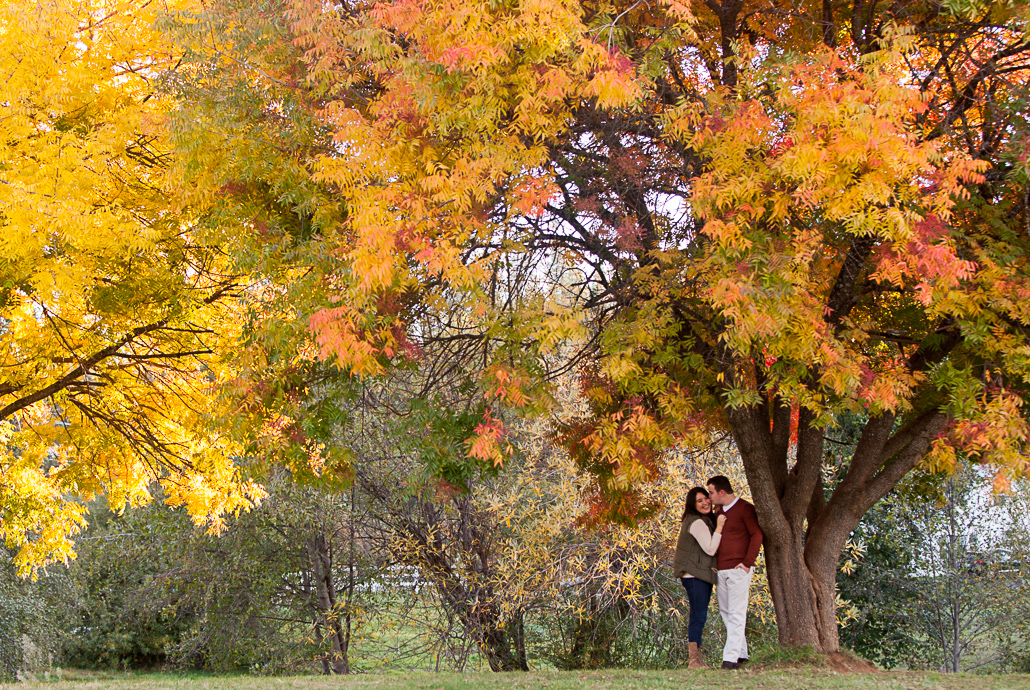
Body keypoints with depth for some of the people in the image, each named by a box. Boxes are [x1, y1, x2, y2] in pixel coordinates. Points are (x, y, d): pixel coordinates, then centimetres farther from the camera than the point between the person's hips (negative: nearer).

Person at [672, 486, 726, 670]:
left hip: (701, 574, 10)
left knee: (699, 617, 12)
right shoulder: (697, 522, -15)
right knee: (698, 617, -11)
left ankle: (695, 659, 16)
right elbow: (710, 549, -18)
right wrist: (719, 527, -17)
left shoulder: (705, 520, 16)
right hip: (694, 574, -10)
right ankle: (694, 661, -11)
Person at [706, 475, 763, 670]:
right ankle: (741, 654, 15)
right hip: (721, 570, 8)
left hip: (738, 569, -8)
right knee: (725, 612, 8)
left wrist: (748, 562, -15)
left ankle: (730, 659, -13)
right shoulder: (720, 512, 17)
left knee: (736, 614, -9)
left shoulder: (745, 509, -5)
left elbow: (757, 535, -11)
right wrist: (714, 564, 14)